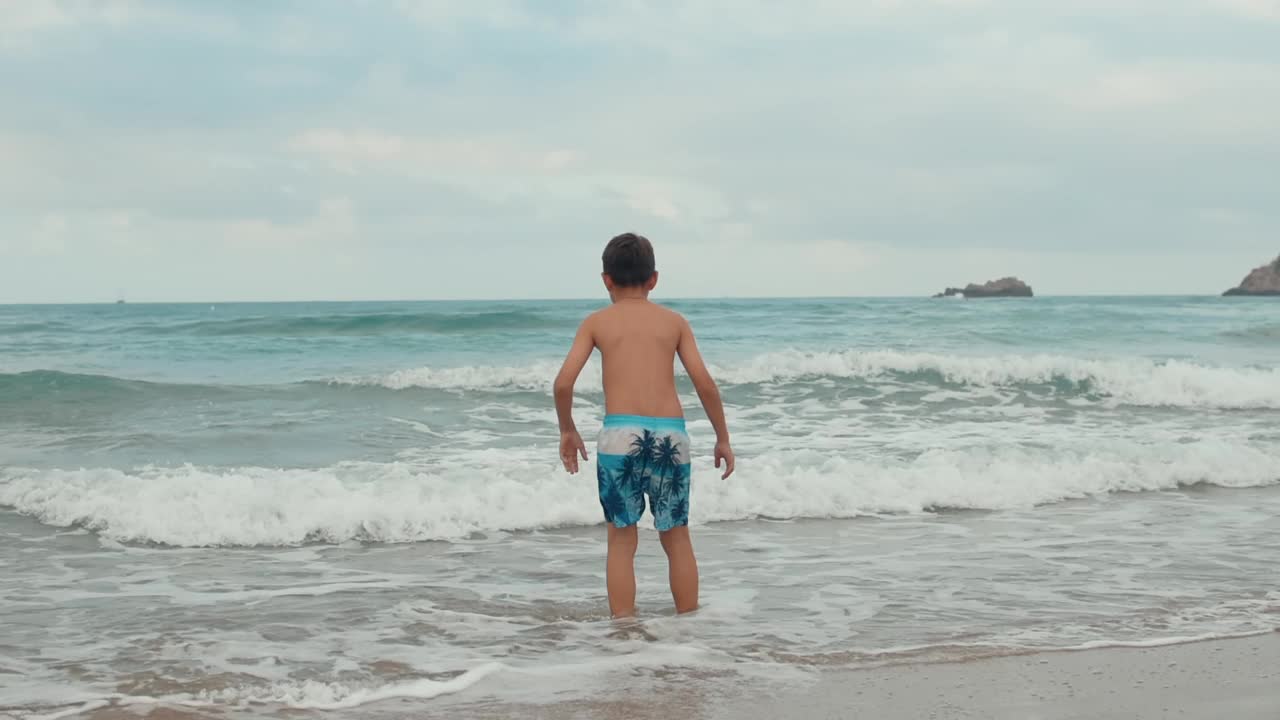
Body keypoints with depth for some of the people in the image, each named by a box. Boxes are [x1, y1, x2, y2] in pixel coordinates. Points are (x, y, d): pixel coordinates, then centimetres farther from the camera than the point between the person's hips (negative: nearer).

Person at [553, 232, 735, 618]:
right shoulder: (674, 321, 12)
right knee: (676, 535, 14)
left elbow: (564, 382, 0)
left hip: (620, 432, -1)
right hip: (670, 433, 1)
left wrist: (567, 430, 15)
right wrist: (722, 437, 13)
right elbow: (704, 382, 4)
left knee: (622, 538, 7)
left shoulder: (597, 322, 9)